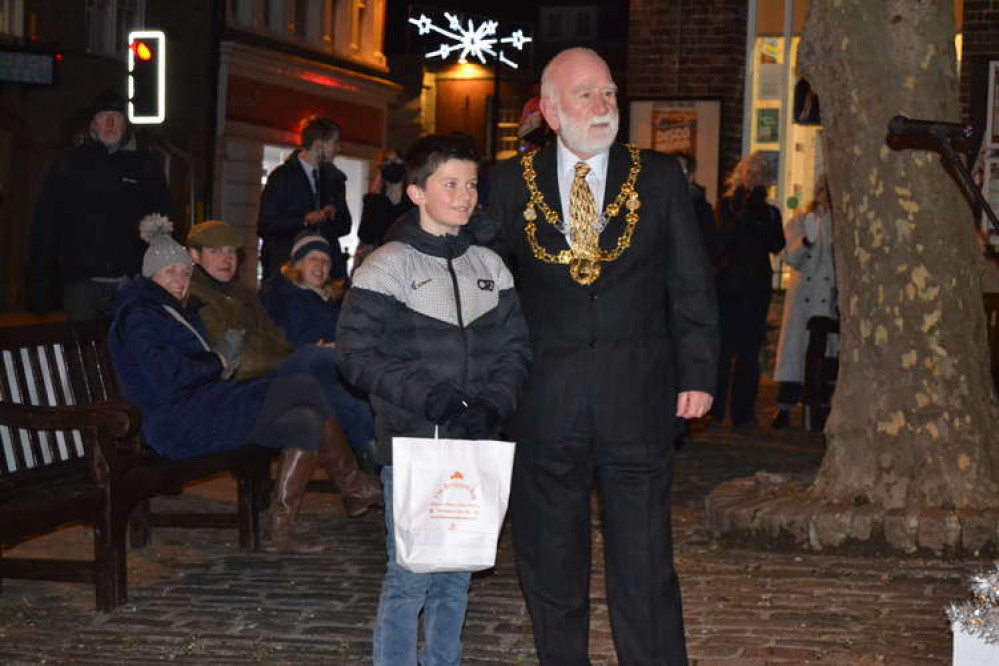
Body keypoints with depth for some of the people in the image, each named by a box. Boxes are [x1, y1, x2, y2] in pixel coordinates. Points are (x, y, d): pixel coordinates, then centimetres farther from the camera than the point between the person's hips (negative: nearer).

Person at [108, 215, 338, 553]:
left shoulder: (180, 310, 24)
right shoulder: (137, 317, -7)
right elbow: (167, 378, -19)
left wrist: (223, 358, 7)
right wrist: (219, 363, -6)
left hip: (202, 406, 10)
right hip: (179, 423, -10)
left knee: (305, 423, -10)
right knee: (304, 388, -15)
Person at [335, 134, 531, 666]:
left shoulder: (490, 268, 9)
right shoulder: (387, 267, -6)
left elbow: (515, 349, 9)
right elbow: (355, 352, -9)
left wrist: (492, 405, -9)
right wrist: (426, 394, -19)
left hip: (473, 446, 5)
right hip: (410, 446, -5)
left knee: (457, 573, 12)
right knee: (410, 574, -4)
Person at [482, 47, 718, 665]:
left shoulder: (660, 177, 5)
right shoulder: (512, 183, 5)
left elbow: (693, 283, 5)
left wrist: (698, 374, -2)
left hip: (638, 403, -1)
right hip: (544, 401, 1)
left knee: (645, 565, 0)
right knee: (549, 565, 10)